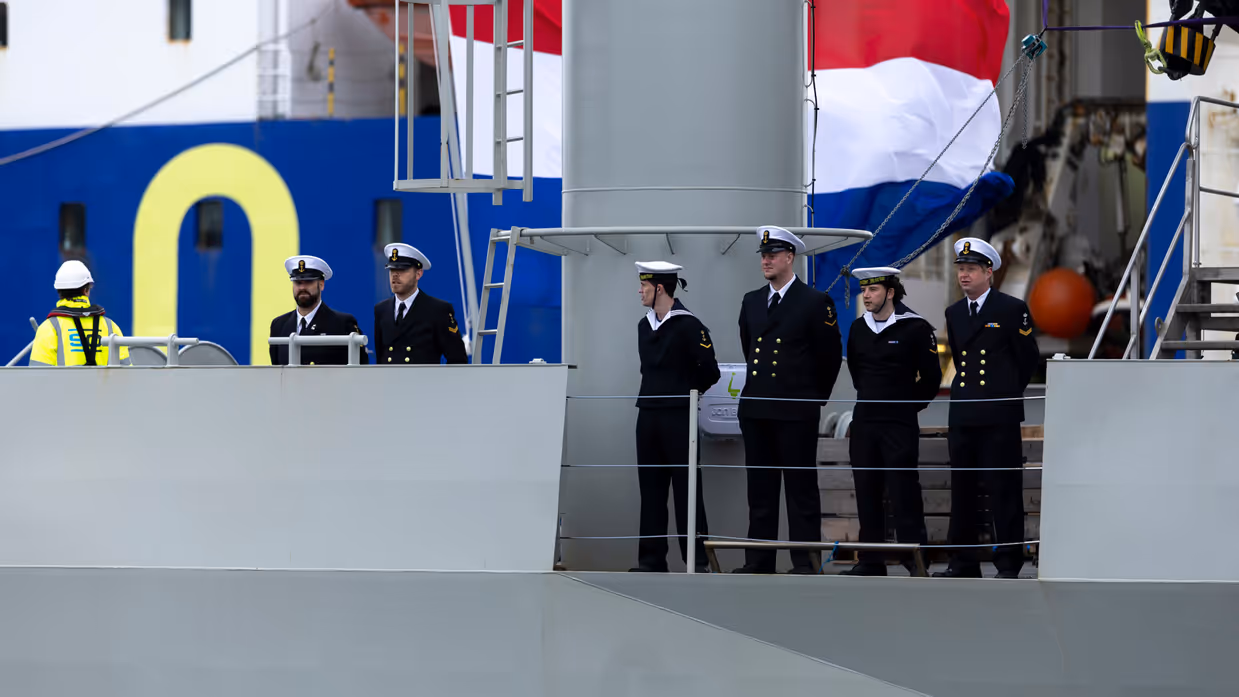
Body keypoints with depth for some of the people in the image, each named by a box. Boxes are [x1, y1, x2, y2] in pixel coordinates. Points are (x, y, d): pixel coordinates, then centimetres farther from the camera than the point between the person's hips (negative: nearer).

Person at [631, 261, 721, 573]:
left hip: (678, 417, -7)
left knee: (686, 488, -4)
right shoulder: (644, 325, 12)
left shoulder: (688, 325, -10)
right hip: (648, 415, 7)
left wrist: (686, 393, 5)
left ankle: (696, 561, -1)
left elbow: (709, 371, -10)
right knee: (651, 488, 7)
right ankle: (652, 558, 11)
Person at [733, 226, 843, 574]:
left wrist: (814, 397, 8)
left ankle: (806, 564, -1)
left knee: (801, 489, -3)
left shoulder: (815, 302, -4)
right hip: (756, 410, 6)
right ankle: (758, 561, 11)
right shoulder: (751, 301, 13)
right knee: (760, 488, 7)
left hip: (796, 411, -5)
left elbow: (830, 356, 1)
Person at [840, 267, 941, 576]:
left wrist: (907, 404, 5)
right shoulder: (858, 328, 8)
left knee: (904, 493, -6)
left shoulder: (915, 328, -8)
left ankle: (915, 560, -2)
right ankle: (871, 560, 12)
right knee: (867, 493, 6)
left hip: (900, 424, -5)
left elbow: (931, 379, -2)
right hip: (864, 422, 5)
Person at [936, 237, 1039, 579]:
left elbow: (1028, 359, 4)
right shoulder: (954, 313, 14)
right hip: (963, 416, 6)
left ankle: (1008, 564, 1)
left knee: (1004, 490, -3)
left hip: (999, 417, -6)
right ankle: (963, 562, 13)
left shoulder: (1012, 309, -3)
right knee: (962, 490, 7)